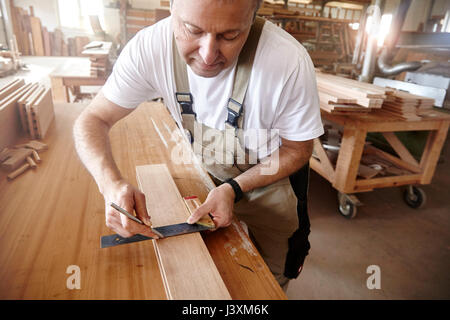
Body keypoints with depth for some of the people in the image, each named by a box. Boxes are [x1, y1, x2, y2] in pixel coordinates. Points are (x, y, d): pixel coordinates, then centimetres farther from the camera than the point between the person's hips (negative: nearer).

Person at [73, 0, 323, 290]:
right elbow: (93, 120, -17)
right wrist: (111, 183, -36)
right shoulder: (150, 47, -25)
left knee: (270, 279, 20)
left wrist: (234, 188, -30)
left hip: (273, 177, -1)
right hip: (208, 173, 2)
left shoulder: (290, 62, -32)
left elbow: (297, 149, -18)